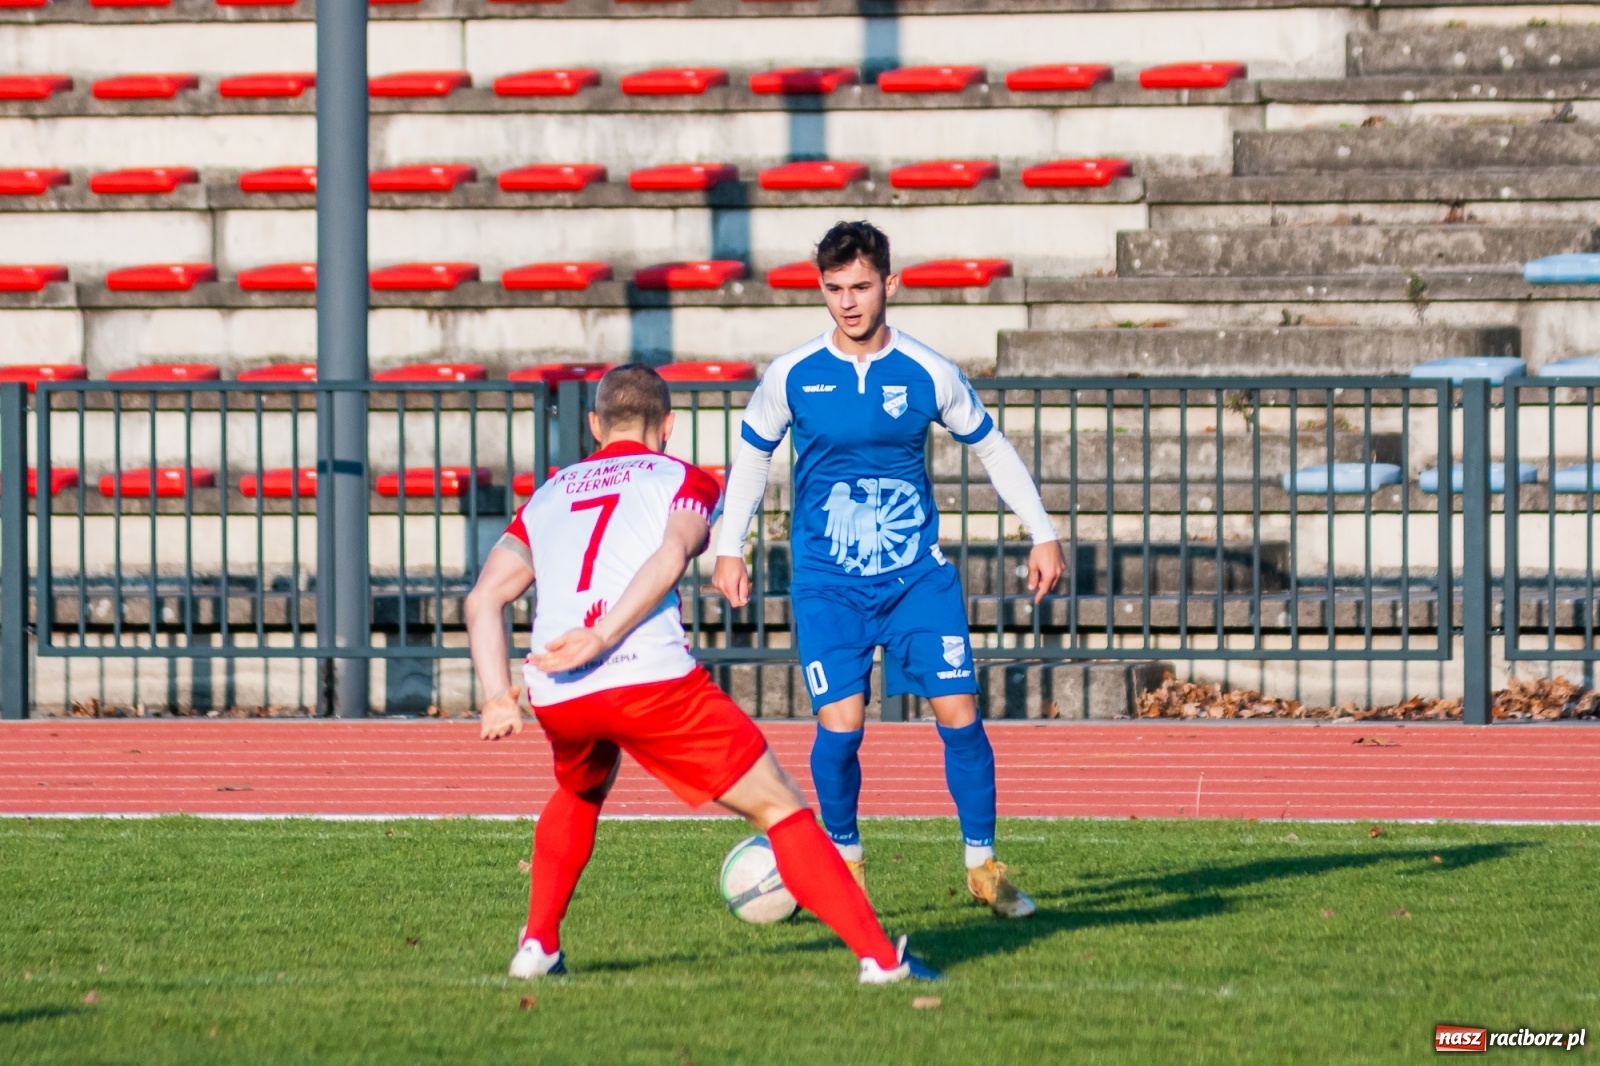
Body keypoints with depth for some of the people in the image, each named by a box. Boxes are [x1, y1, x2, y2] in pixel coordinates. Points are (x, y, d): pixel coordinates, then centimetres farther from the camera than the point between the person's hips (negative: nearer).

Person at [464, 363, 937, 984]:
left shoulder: (550, 496, 26)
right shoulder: (684, 481, 15)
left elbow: (484, 598, 14)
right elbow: (670, 556, -8)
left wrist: (498, 696, 7)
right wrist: (601, 637, -16)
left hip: (556, 698, 4)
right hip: (651, 679, -4)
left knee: (579, 796, 38)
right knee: (779, 809, 3)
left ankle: (538, 945, 29)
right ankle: (880, 957, -6)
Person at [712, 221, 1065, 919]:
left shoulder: (929, 374, -3)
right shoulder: (791, 377, -4)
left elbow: (991, 448, 11)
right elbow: (752, 455, 13)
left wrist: (1043, 535, 9)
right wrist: (729, 547, 9)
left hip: (918, 574, 1)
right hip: (827, 583, -1)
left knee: (958, 713, -7)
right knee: (840, 724, -13)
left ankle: (983, 867, 9)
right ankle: (845, 863, 11)